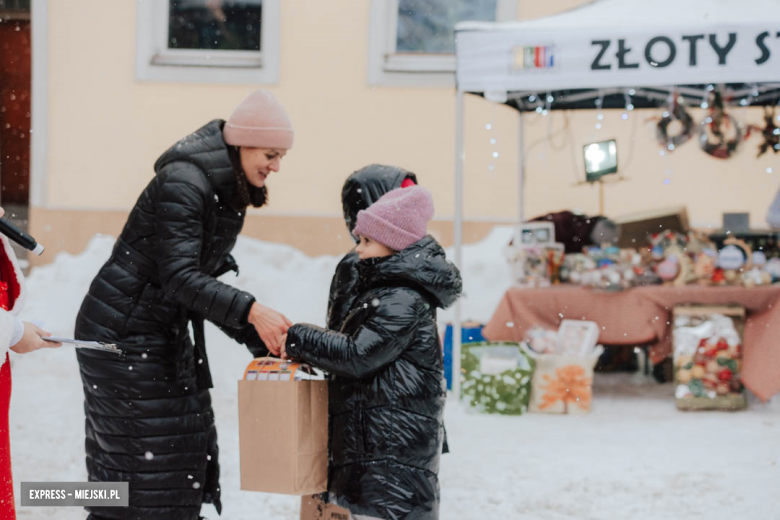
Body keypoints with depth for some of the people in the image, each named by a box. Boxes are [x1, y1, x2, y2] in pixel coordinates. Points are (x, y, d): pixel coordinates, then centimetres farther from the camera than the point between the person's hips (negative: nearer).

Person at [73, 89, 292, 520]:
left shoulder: (229, 192, 9)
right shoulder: (183, 185, -21)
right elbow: (179, 277, -29)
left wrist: (262, 342, 5)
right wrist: (250, 310, -38)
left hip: (164, 331, 9)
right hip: (123, 333, -9)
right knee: (144, 452, -7)